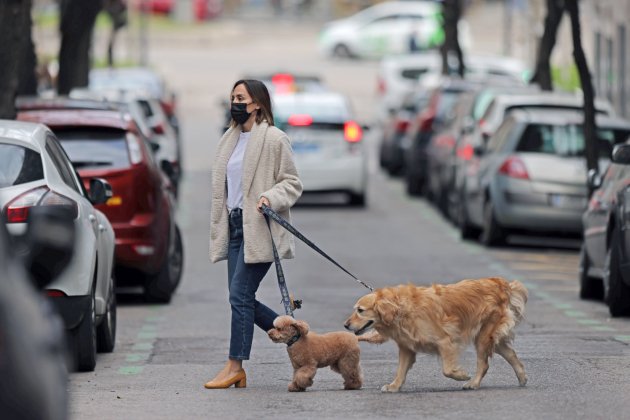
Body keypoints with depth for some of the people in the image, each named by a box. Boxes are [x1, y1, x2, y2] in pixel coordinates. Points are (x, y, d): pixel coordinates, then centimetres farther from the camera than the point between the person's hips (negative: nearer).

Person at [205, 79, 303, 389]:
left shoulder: (273, 139, -7)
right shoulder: (230, 139, 16)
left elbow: (292, 183, -6)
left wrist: (270, 198, -23)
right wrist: (219, 228, 20)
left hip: (259, 227, -8)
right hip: (235, 225, 8)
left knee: (240, 295, -10)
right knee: (242, 298, 5)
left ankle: (235, 366, -5)